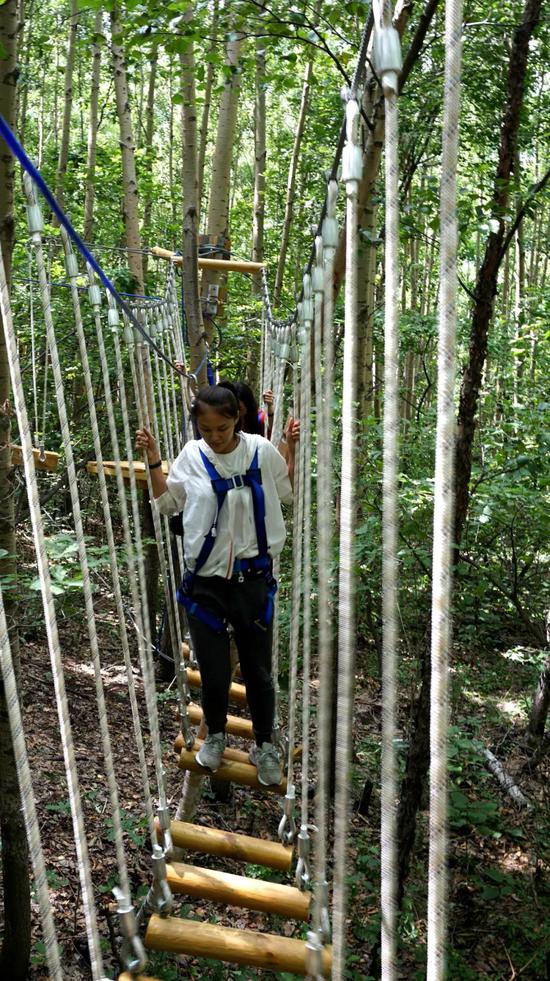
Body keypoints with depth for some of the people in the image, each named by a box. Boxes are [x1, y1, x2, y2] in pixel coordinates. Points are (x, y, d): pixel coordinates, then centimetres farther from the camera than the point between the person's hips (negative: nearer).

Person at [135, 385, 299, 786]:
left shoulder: (261, 450, -6)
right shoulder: (192, 456, -4)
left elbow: (290, 492, 9)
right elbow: (167, 502, 10)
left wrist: (293, 448, -3)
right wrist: (153, 461, -1)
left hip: (252, 578, 0)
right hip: (205, 580, 1)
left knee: (258, 668, 11)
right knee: (213, 670, 11)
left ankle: (265, 745, 32)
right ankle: (215, 735, 38)